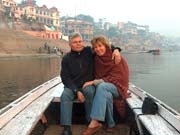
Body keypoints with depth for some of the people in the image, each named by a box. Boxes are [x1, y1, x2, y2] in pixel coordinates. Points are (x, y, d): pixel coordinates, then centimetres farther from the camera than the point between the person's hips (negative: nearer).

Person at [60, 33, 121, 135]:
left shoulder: (89, 51, 3)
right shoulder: (66, 59, 1)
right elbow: (65, 78, -4)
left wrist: (116, 50, -15)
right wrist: (77, 91, -18)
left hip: (88, 84, 0)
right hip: (72, 86, 1)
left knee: (89, 91, -35)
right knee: (65, 95, -30)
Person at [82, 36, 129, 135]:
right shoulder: (97, 60, 7)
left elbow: (115, 78, -15)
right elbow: (97, 77, 12)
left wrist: (95, 82, -24)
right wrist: (95, 82, -14)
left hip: (117, 87, -3)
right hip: (105, 89, 4)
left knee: (102, 86, -37)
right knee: (107, 95, -35)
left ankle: (94, 123, -44)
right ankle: (110, 124, -22)